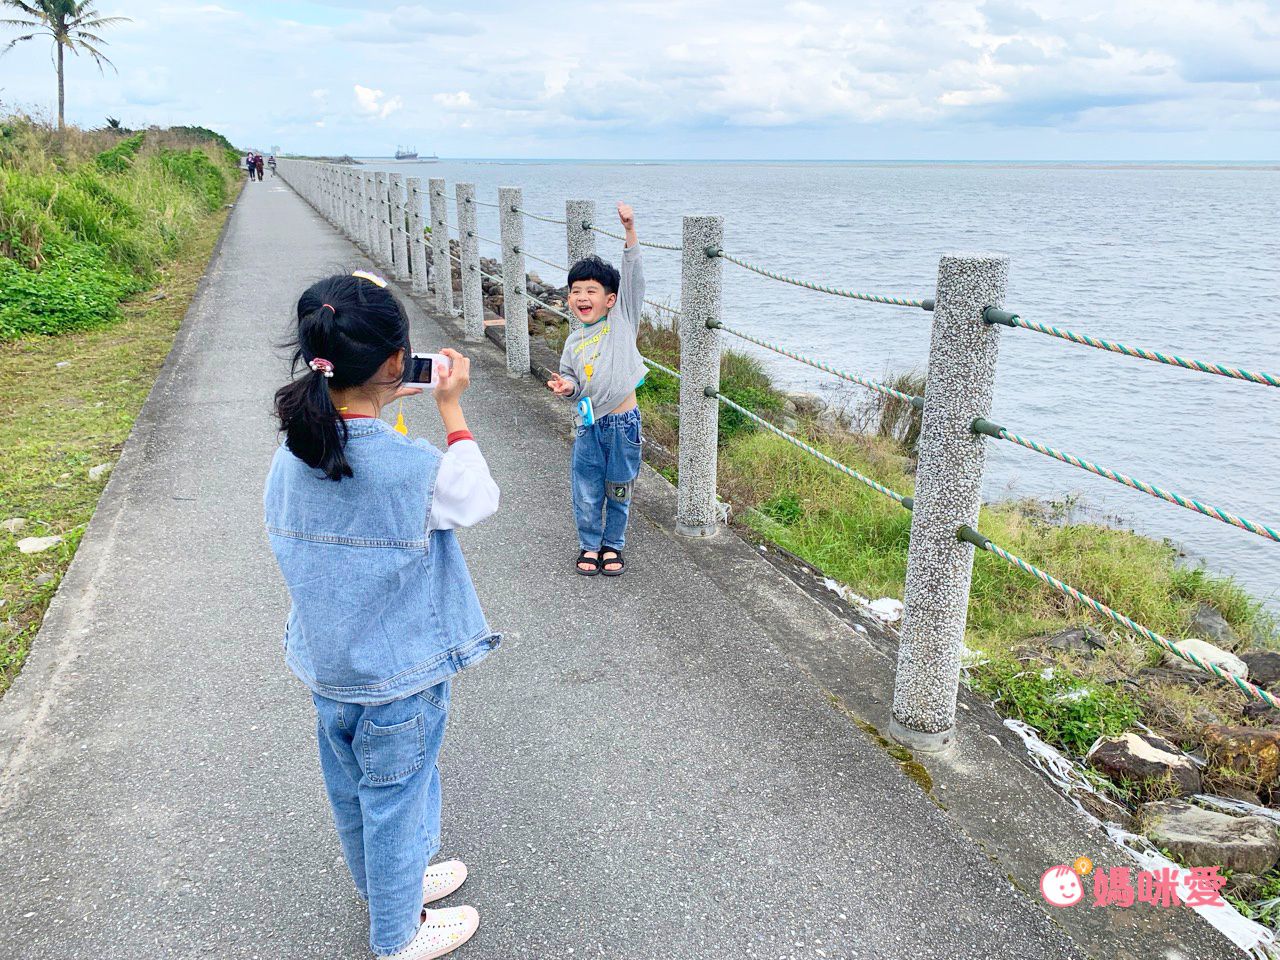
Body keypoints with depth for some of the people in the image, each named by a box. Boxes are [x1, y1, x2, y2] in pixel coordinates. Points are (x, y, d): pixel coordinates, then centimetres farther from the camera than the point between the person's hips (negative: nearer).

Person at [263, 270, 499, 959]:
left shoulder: (291, 455, -11)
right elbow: (479, 500, -9)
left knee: (353, 794, 26)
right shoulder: (414, 469, -28)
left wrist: (369, 409, 9)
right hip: (398, 677, -6)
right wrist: (452, 407, -4)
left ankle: (384, 885, 53)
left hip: (324, 668, 6)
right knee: (396, 800, 15)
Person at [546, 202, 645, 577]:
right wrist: (566, 387, -10)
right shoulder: (574, 342, 6)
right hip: (589, 425, 2)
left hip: (623, 423, -2)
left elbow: (633, 277, -12)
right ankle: (589, 544, 28)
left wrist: (629, 230, -23)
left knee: (618, 492, 12)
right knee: (587, 494, 8)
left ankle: (613, 545, 31)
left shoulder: (622, 319, -2)